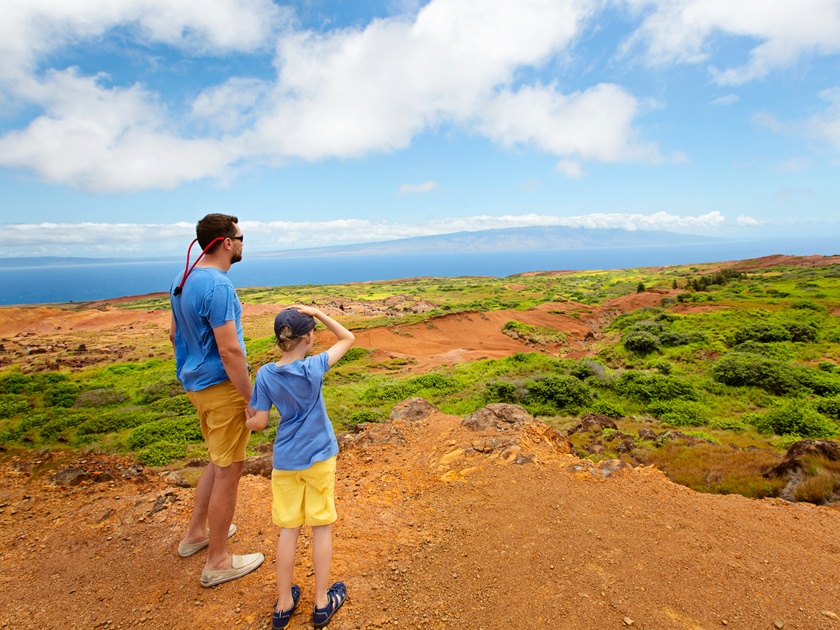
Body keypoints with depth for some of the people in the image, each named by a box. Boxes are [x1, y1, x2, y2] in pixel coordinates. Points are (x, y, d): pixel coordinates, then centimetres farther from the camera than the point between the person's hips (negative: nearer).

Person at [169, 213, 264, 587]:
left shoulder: (183, 280, 7)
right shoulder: (218, 286, -23)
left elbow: (174, 335, 17)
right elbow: (229, 350, -26)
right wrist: (253, 401, -19)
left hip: (197, 384, 10)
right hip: (221, 387, -9)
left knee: (219, 461, 25)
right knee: (228, 471, 4)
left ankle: (196, 533, 41)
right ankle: (217, 562, 20)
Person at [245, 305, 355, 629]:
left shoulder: (265, 375, -11)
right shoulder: (314, 367, -17)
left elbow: (259, 423, -7)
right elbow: (348, 338, -6)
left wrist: (245, 422, 16)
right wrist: (317, 312, -13)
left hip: (285, 462, 3)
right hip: (319, 459, -2)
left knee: (288, 529, 14)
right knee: (321, 527, 11)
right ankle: (322, 602, 24)